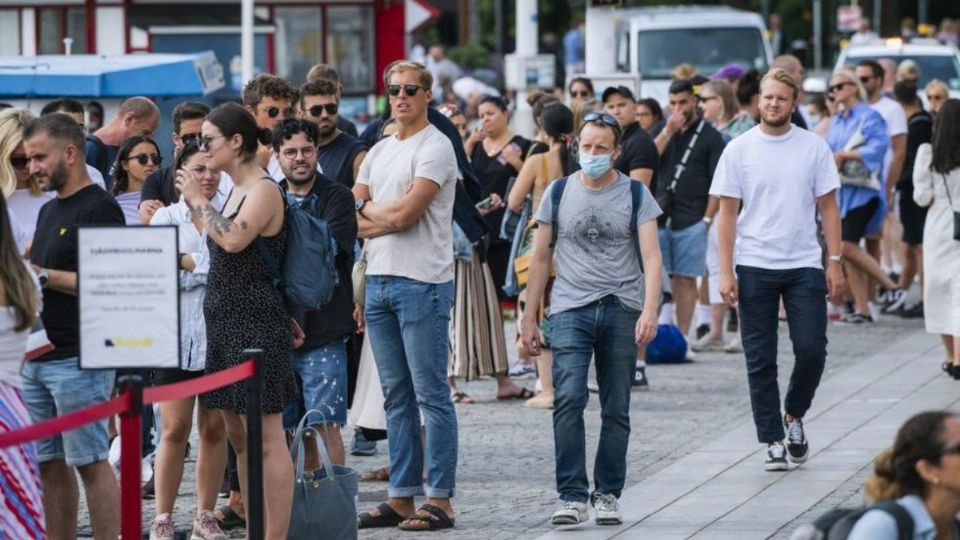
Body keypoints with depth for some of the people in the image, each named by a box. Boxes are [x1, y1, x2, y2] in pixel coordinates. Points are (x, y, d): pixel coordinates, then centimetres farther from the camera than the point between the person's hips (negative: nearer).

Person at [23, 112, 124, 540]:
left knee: (90, 463, -7)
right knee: (49, 464, 9)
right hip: (38, 356, 9)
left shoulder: (99, 208, -10)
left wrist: (43, 275, -17)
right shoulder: (49, 211, 19)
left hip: (78, 359, -9)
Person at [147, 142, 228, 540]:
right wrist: (210, 267, -8)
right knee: (174, 430, -2)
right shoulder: (165, 217, 7)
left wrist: (188, 263, -7)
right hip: (176, 334, 0)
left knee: (214, 429, 6)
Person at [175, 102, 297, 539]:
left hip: (255, 325, -10)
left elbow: (233, 240, -26)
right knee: (239, 438, 12)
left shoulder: (265, 191, -12)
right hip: (226, 322, 10)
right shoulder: (237, 191, 15)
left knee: (266, 439, -8)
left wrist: (198, 200, -16)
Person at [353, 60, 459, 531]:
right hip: (378, 280, 8)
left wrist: (368, 209, 2)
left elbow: (406, 213, -15)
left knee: (431, 394, -5)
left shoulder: (435, 147, -7)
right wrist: (389, 215, -5)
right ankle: (402, 497, 14)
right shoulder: (378, 152, 18)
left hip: (422, 282, -8)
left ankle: (440, 500, -3)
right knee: (396, 397, 10)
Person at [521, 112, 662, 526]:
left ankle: (608, 495, 15)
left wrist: (650, 310, -18)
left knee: (616, 410, 5)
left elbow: (651, 257, -4)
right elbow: (540, 259, 12)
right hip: (570, 308, 0)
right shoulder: (558, 193, 7)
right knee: (569, 399, -15)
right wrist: (529, 318, 10)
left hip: (621, 309, 0)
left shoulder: (635, 195, 3)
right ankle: (572, 496, -13)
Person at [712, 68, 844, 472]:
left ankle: (794, 416, 21)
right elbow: (727, 213, 1)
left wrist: (835, 261, 0)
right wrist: (725, 272, -6)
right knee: (761, 360, 1)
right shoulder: (739, 150, 0)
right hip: (755, 267, 0)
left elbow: (828, 207, 6)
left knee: (812, 350, -5)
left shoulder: (814, 147, 3)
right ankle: (772, 441, 9)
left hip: (804, 265, 1)